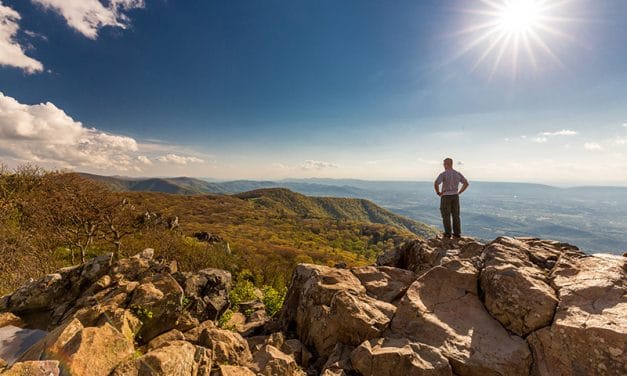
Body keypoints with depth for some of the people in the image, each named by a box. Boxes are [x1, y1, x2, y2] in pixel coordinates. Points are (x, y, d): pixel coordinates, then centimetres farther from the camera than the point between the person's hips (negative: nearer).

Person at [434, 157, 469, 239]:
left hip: (446, 197, -5)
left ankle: (448, 234, 4)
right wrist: (459, 192, 12)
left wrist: (438, 193, -10)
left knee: (446, 216, 2)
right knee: (456, 216, 10)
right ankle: (457, 234, 11)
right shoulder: (458, 173, 4)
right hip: (455, 197, 5)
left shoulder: (443, 174, -14)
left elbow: (436, 184, -28)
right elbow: (466, 183, 9)